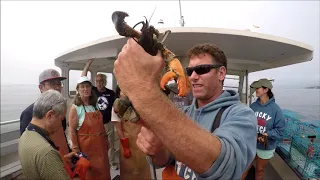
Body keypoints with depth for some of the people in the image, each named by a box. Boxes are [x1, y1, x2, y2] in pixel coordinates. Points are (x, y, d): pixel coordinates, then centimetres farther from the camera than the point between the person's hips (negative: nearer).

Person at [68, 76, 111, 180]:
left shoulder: (95, 105, 5)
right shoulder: (75, 107, -12)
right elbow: (72, 130, -13)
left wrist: (105, 141, 14)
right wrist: (76, 149, -14)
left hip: (100, 144, 5)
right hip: (85, 146, -5)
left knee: (103, 172, 18)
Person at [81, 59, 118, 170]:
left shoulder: (111, 93, -6)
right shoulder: (92, 90, -7)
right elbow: (83, 78, -11)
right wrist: (89, 63, -14)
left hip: (108, 123, 1)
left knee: (110, 144, 15)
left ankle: (112, 163, 33)